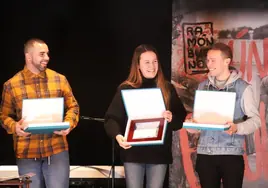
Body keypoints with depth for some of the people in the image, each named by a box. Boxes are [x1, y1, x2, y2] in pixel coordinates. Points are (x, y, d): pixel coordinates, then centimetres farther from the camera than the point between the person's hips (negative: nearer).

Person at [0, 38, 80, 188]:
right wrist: (14, 126, -13)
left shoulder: (59, 79, 5)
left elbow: (73, 106, 11)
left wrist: (69, 124, -8)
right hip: (27, 153, 0)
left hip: (57, 150, 0)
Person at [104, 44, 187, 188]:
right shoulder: (126, 89, 1)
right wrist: (118, 135, -23)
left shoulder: (167, 88, 7)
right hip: (133, 152, -1)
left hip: (160, 153, 2)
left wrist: (172, 119, -15)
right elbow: (111, 118, -3)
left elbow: (182, 118, 8)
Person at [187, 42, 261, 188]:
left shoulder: (242, 87, -3)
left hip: (231, 153, -4)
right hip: (205, 153, 4)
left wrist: (237, 128, -21)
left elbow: (255, 119, -4)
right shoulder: (203, 86, 11)